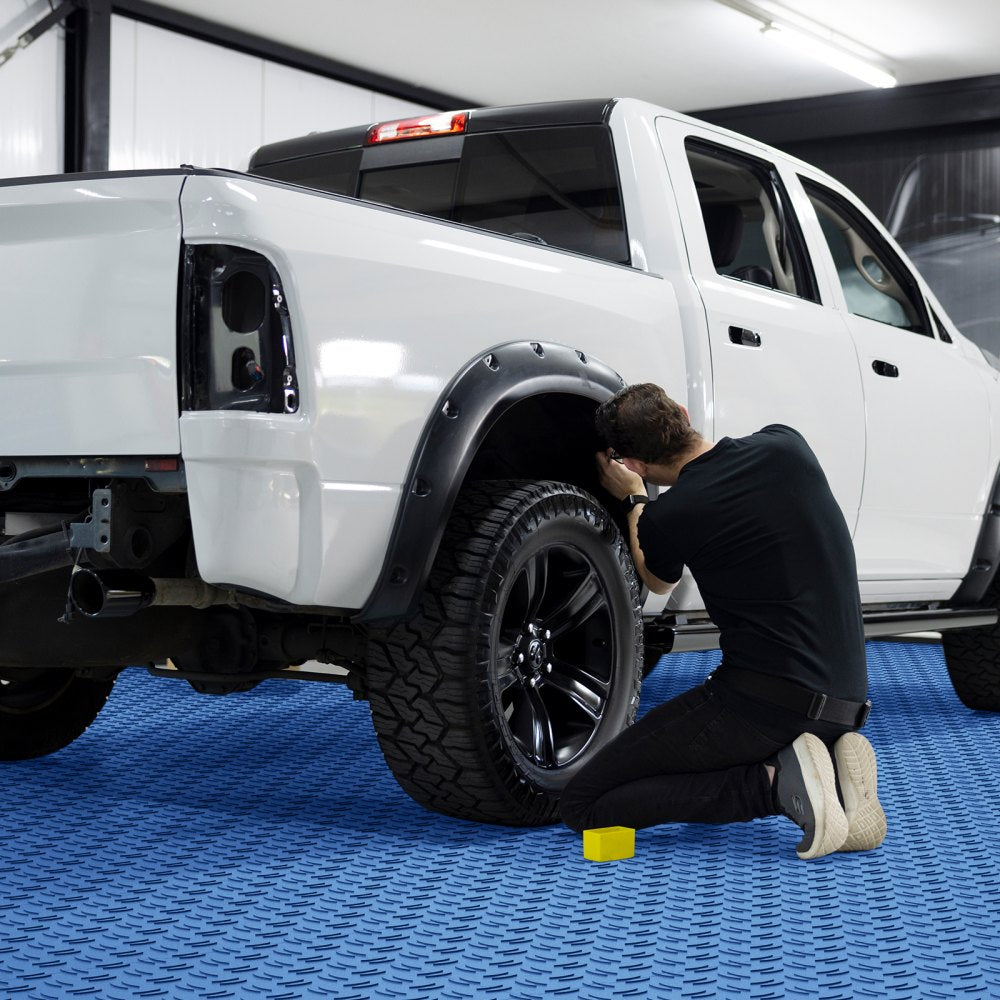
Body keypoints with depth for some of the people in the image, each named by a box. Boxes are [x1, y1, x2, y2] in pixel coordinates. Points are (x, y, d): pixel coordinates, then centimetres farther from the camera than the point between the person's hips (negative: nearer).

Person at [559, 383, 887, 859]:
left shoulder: (664, 518, -10)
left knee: (581, 805, 0)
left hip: (764, 699, -7)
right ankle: (828, 774, 5)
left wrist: (633, 499, 30)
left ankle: (777, 781, -12)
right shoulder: (786, 445, 5)